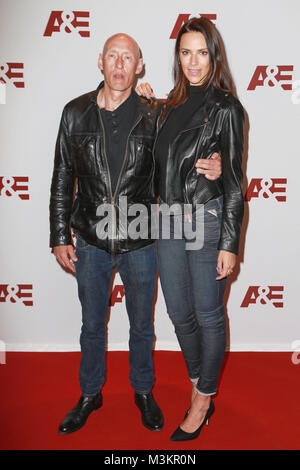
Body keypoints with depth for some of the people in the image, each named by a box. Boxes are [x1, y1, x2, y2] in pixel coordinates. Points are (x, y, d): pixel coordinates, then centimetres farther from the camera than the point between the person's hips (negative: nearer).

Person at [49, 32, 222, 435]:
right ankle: (90, 394, 40)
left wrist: (212, 169, -22)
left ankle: (144, 392, 40)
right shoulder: (76, 113, -2)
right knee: (92, 324, 17)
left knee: (141, 324, 16)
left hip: (139, 243, -1)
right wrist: (60, 237, 1)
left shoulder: (154, 115, -5)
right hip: (90, 243, 1)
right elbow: (62, 179, 2)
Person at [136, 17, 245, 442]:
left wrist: (229, 244, -12)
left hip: (208, 221, -6)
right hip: (169, 222, 6)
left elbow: (234, 181, -9)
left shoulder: (225, 108, -6)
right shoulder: (172, 105, 11)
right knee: (179, 312, 15)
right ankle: (199, 383, 37)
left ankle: (204, 401, 27)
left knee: (209, 314, 8)